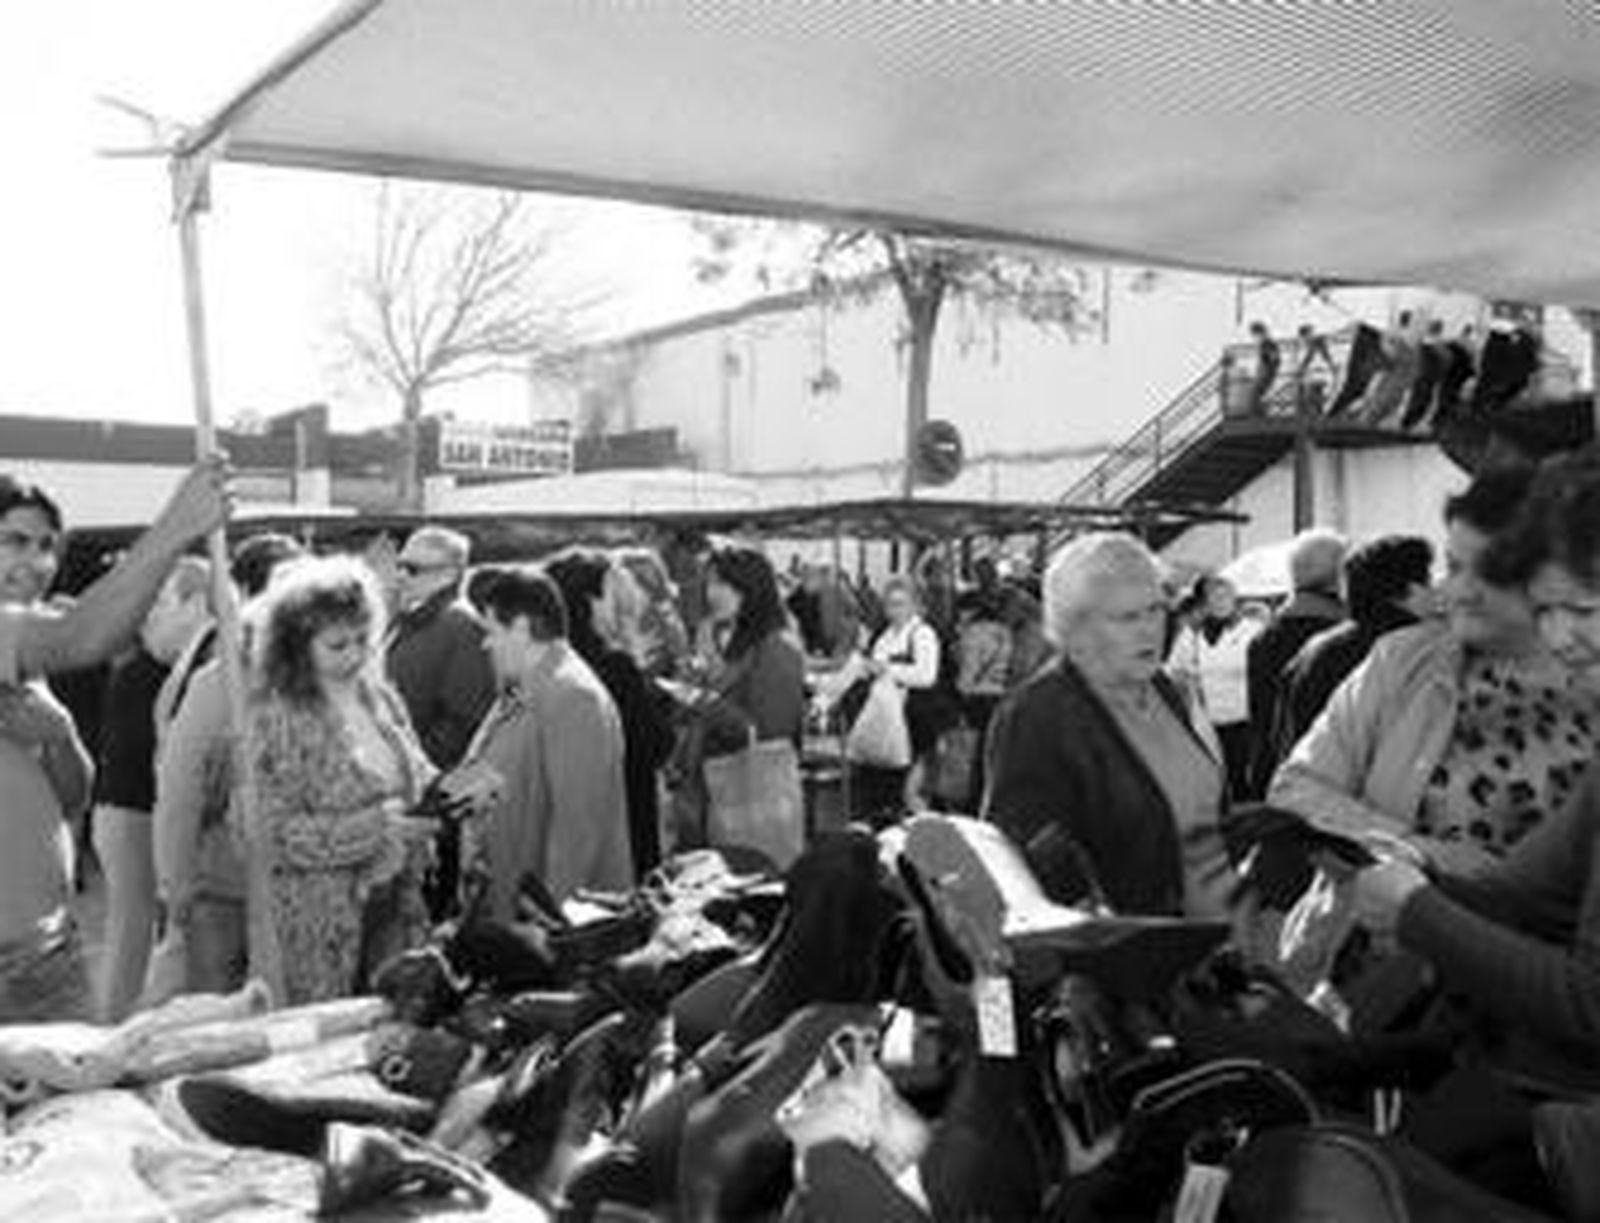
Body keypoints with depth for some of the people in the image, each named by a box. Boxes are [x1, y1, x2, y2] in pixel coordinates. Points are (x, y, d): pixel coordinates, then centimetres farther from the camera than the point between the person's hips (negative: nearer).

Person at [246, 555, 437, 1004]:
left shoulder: (380, 698, 8)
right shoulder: (276, 720, -10)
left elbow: (418, 778, 18)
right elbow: (271, 833, -15)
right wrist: (375, 825, -22)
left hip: (397, 908, 5)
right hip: (315, 927, -5)